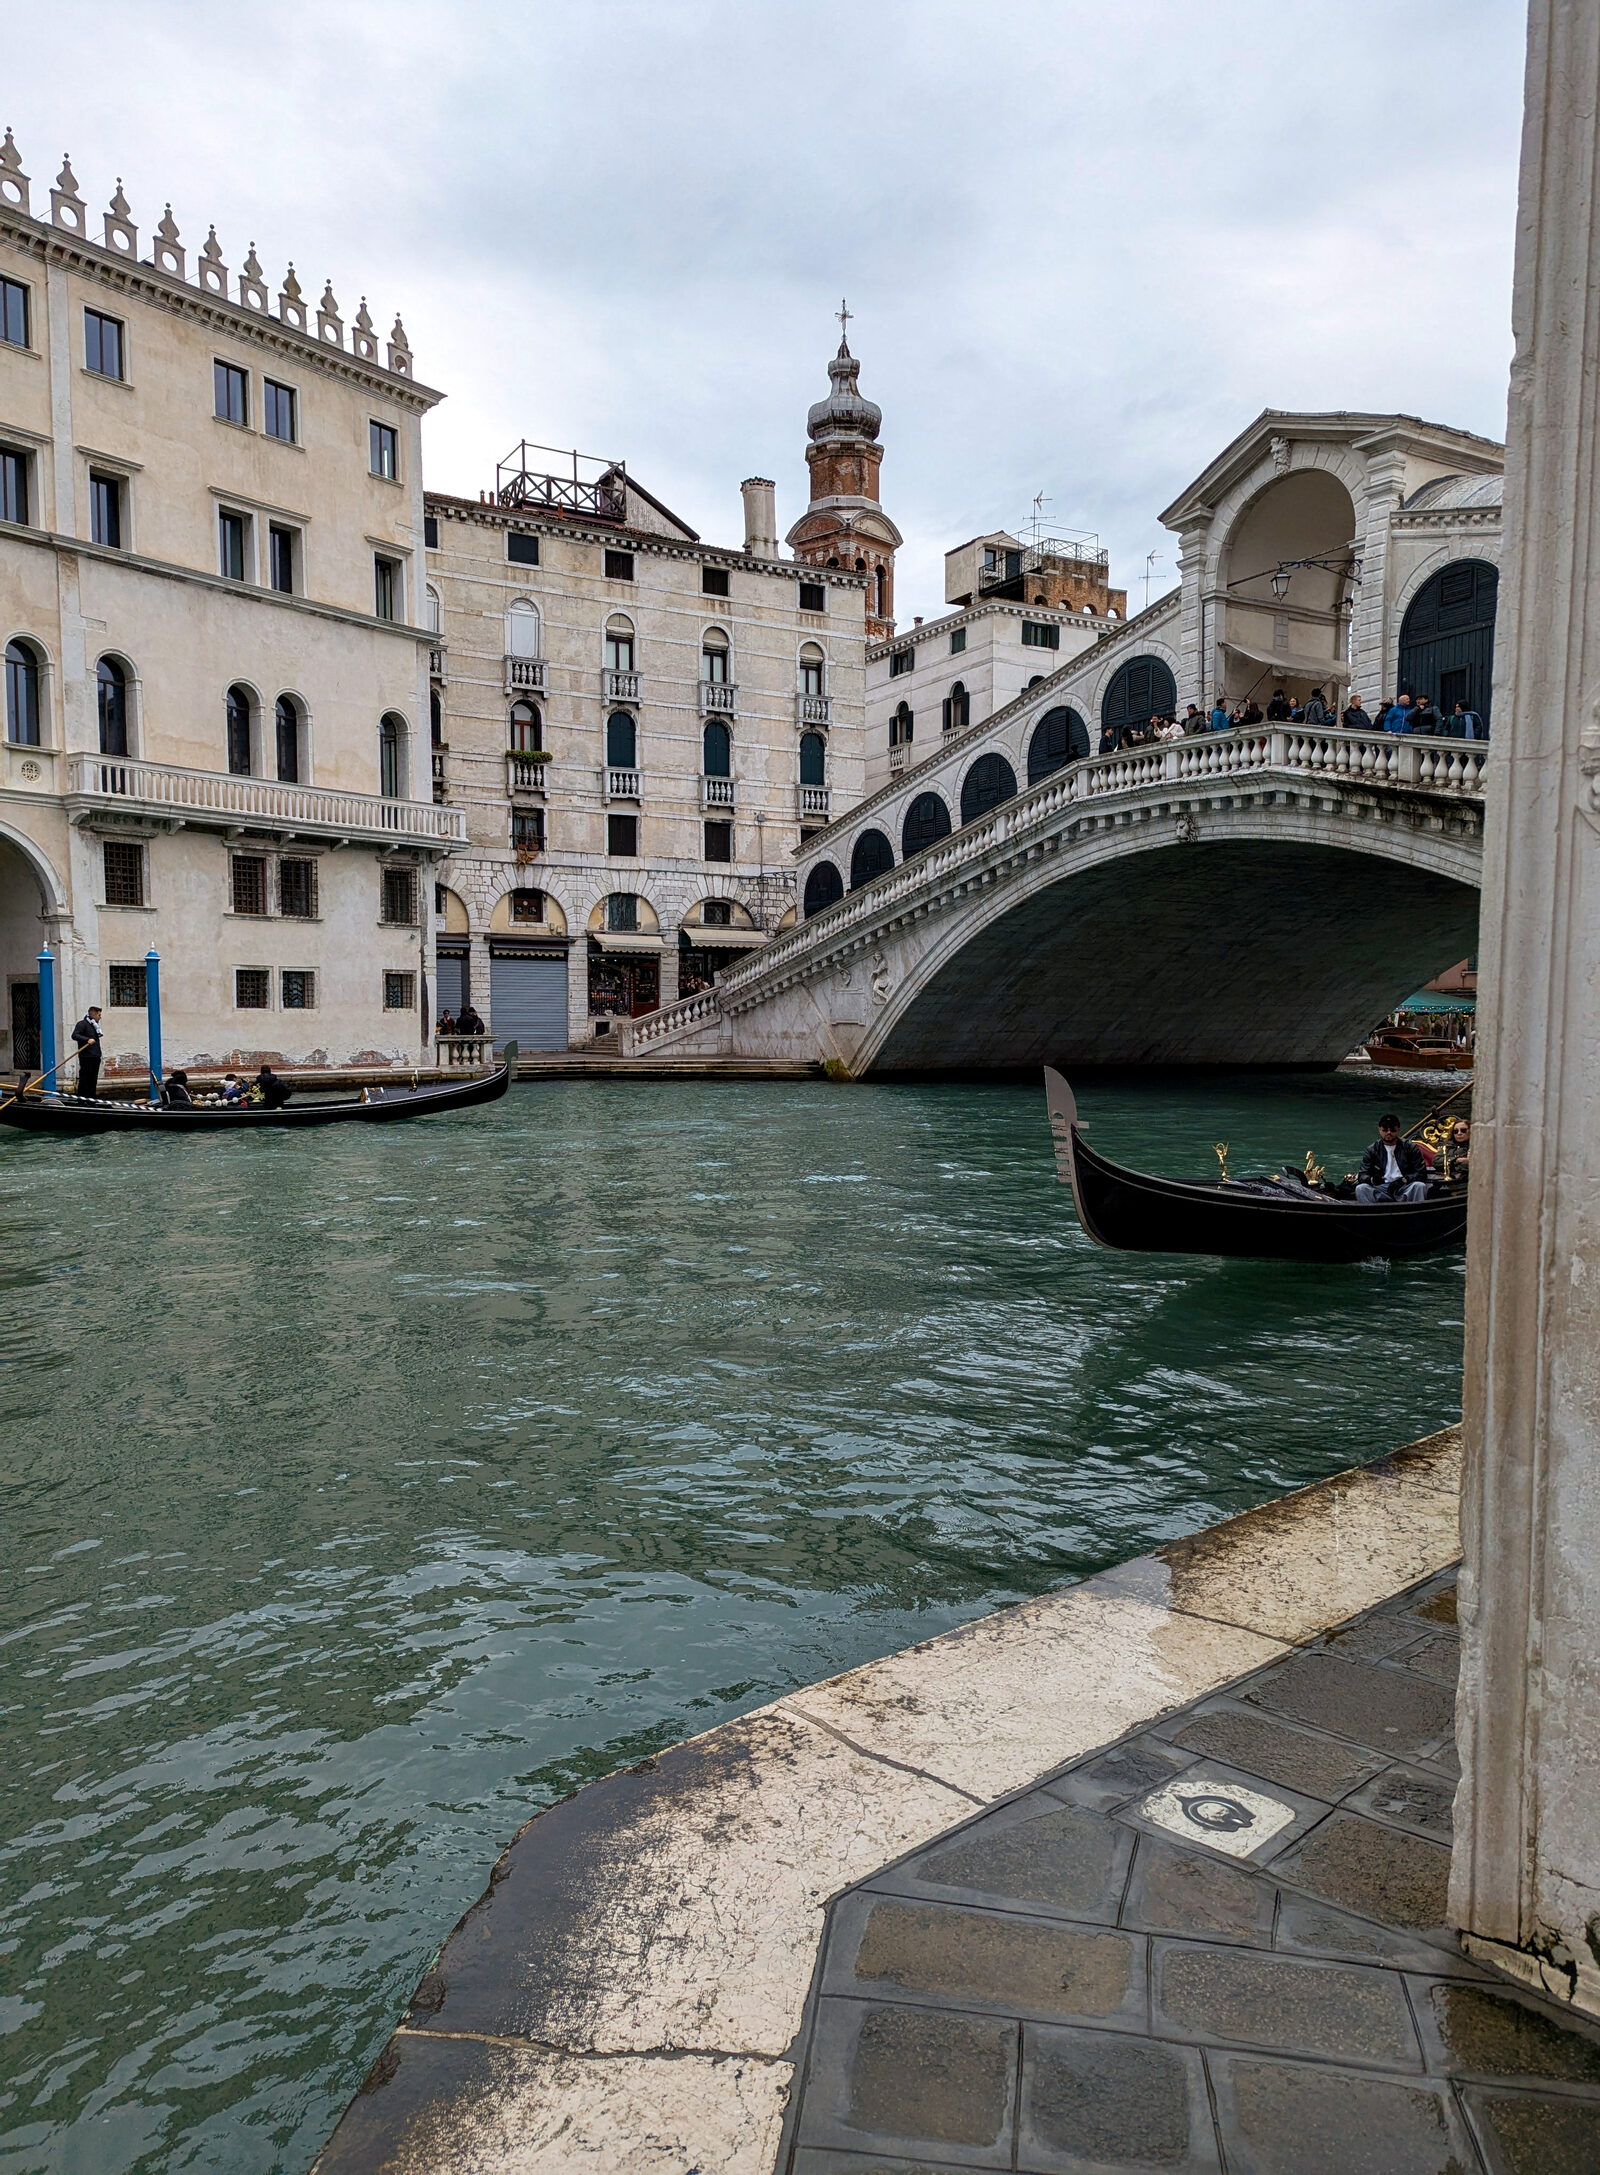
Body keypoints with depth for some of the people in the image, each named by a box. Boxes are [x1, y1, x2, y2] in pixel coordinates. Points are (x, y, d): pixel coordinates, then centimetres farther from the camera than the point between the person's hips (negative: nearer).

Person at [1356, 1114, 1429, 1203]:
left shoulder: (1410, 1147, 10)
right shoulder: (1372, 1150, 12)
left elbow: (1421, 1173, 4)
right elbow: (1362, 1175, 6)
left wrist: (1404, 1180, -13)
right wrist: (1372, 1179, -18)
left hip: (1404, 1187, -1)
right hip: (1381, 1188, 1)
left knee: (1420, 1186, -32)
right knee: (1360, 1188, -27)